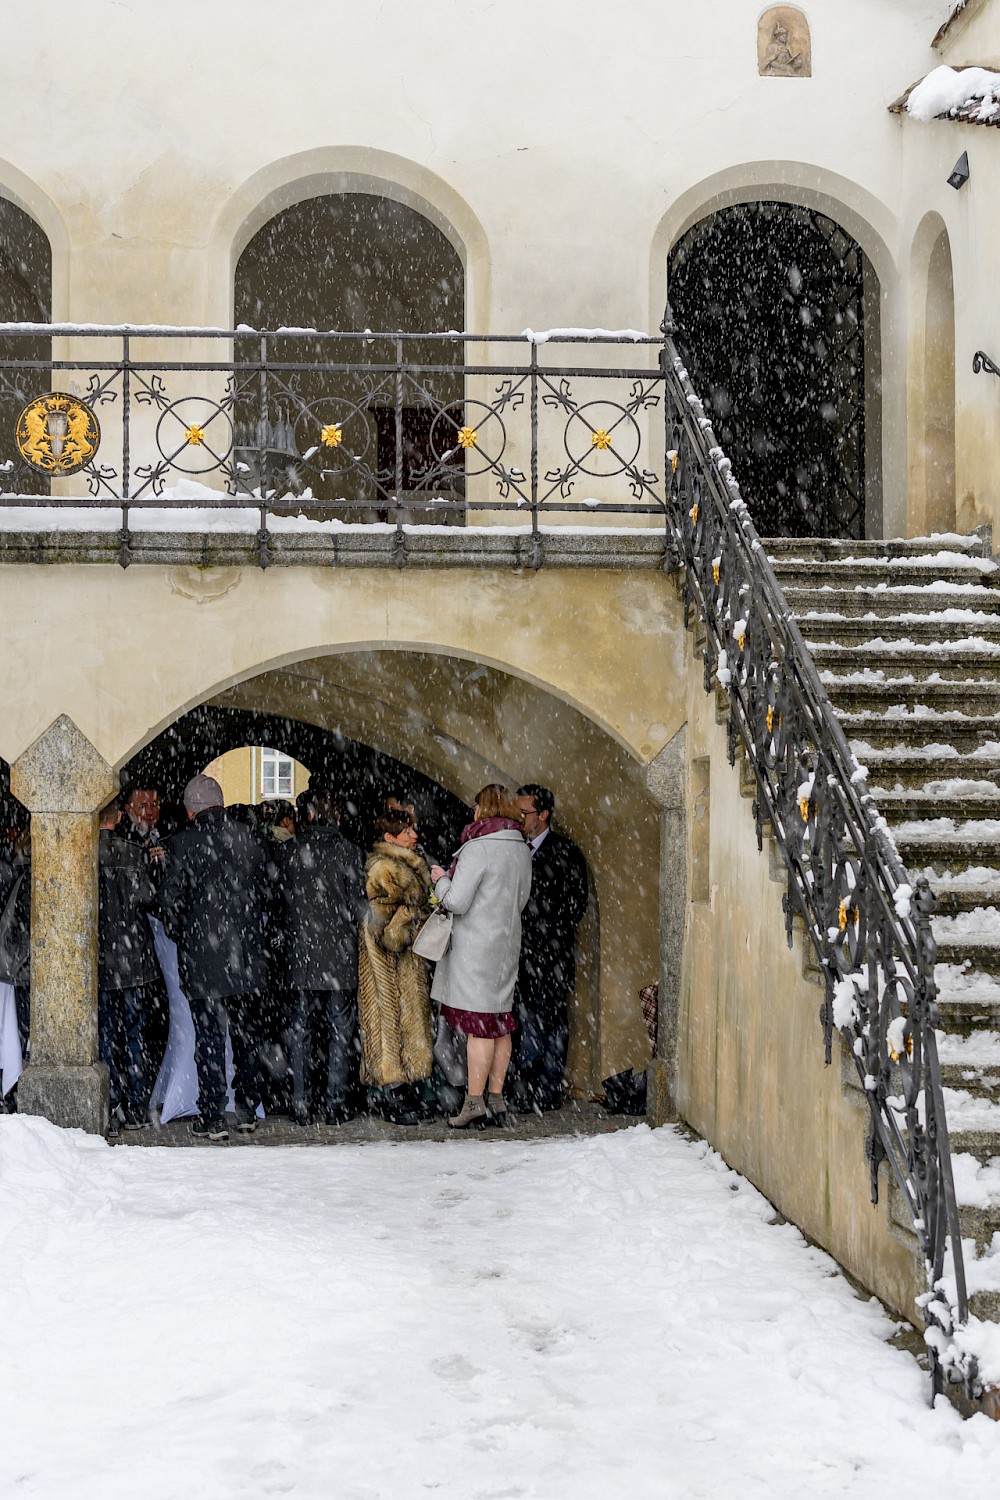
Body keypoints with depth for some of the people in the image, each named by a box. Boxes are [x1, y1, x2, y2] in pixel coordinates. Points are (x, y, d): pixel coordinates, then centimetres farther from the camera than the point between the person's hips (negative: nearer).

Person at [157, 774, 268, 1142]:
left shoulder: (185, 843, -9)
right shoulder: (250, 839, 2)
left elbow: (170, 900, -9)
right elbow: (264, 891, 9)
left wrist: (178, 933, 9)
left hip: (202, 959, -4)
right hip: (247, 956, 4)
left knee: (209, 1035, 2)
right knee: (245, 1032, 15)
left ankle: (212, 1117, 2)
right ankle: (248, 1111, 20)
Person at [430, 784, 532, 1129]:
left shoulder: (478, 848, -15)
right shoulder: (522, 849, 8)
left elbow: (456, 902, -17)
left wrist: (441, 880, 1)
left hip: (476, 947, -7)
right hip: (507, 943, 7)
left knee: (479, 1024, -6)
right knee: (500, 1022, 10)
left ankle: (475, 1102, -4)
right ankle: (496, 1101, 14)